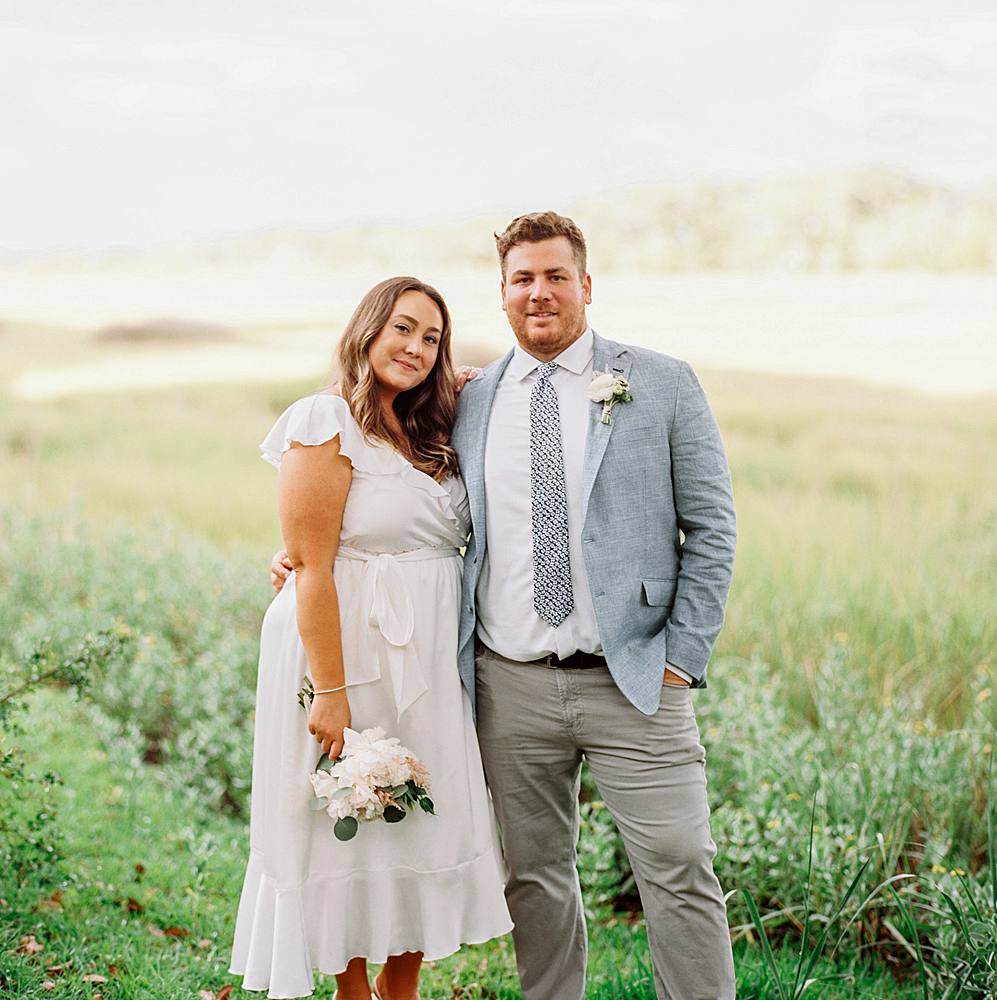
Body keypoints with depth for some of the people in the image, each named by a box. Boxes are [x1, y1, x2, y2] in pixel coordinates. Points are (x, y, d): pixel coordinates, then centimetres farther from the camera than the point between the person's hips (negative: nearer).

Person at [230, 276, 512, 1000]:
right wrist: (330, 690, -20)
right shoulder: (326, 424, -10)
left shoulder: (430, 435, 14)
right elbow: (311, 566, -15)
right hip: (353, 650, -7)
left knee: (427, 826, 11)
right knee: (354, 828, 4)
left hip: (429, 660, 7)